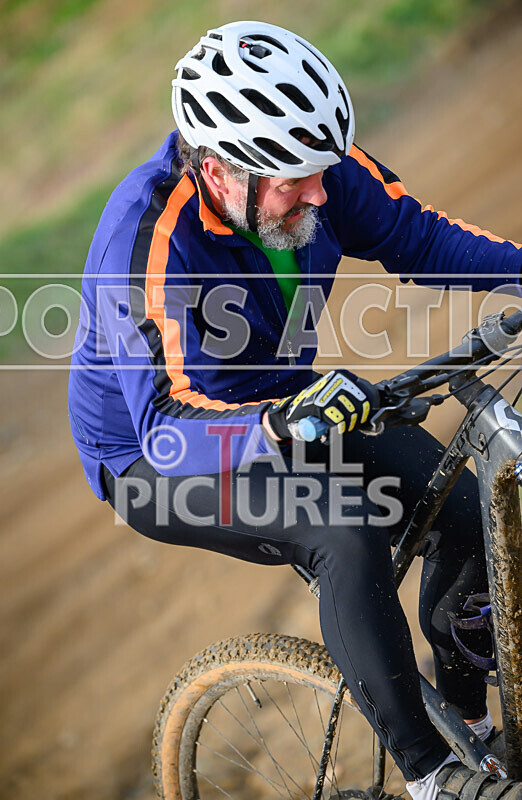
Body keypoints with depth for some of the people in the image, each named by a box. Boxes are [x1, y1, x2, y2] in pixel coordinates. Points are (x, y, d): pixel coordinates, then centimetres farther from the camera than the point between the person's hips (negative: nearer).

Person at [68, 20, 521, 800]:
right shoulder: (147, 236, -35)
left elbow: (416, 235, -2)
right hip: (156, 459, -6)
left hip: (286, 398, 6)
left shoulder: (313, 165, -18)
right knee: (347, 532, -32)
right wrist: (280, 429, -59)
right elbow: (168, 426, -40)